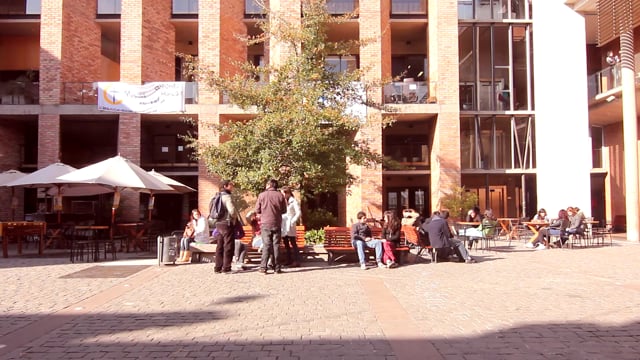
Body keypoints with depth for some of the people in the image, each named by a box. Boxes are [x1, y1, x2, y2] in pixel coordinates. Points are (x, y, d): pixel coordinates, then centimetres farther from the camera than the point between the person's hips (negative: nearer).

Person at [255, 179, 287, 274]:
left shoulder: (262, 195, -4)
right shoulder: (280, 195, -1)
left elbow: (257, 210, 0)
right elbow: (284, 210, 5)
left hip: (265, 224, -1)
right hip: (277, 224, 1)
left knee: (266, 245, 2)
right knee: (276, 245, 6)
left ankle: (263, 267, -2)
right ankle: (277, 268, 7)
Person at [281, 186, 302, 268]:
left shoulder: (293, 201, -4)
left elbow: (298, 213, -9)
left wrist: (292, 221, -15)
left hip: (290, 226, -7)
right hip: (283, 226, 7)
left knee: (293, 243, -7)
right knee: (286, 244, 9)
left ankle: (296, 261, -7)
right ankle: (289, 261, 15)